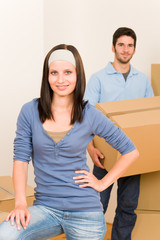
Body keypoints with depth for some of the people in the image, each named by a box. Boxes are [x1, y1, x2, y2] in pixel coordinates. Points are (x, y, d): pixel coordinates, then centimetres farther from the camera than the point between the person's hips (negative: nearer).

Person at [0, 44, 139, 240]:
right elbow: (21, 159, -2)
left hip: (84, 210, 0)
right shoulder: (30, 112, 0)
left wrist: (103, 183, 0)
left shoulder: (90, 116, -3)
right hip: (45, 207, 0)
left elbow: (131, 152, 6)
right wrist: (20, 203, -14)